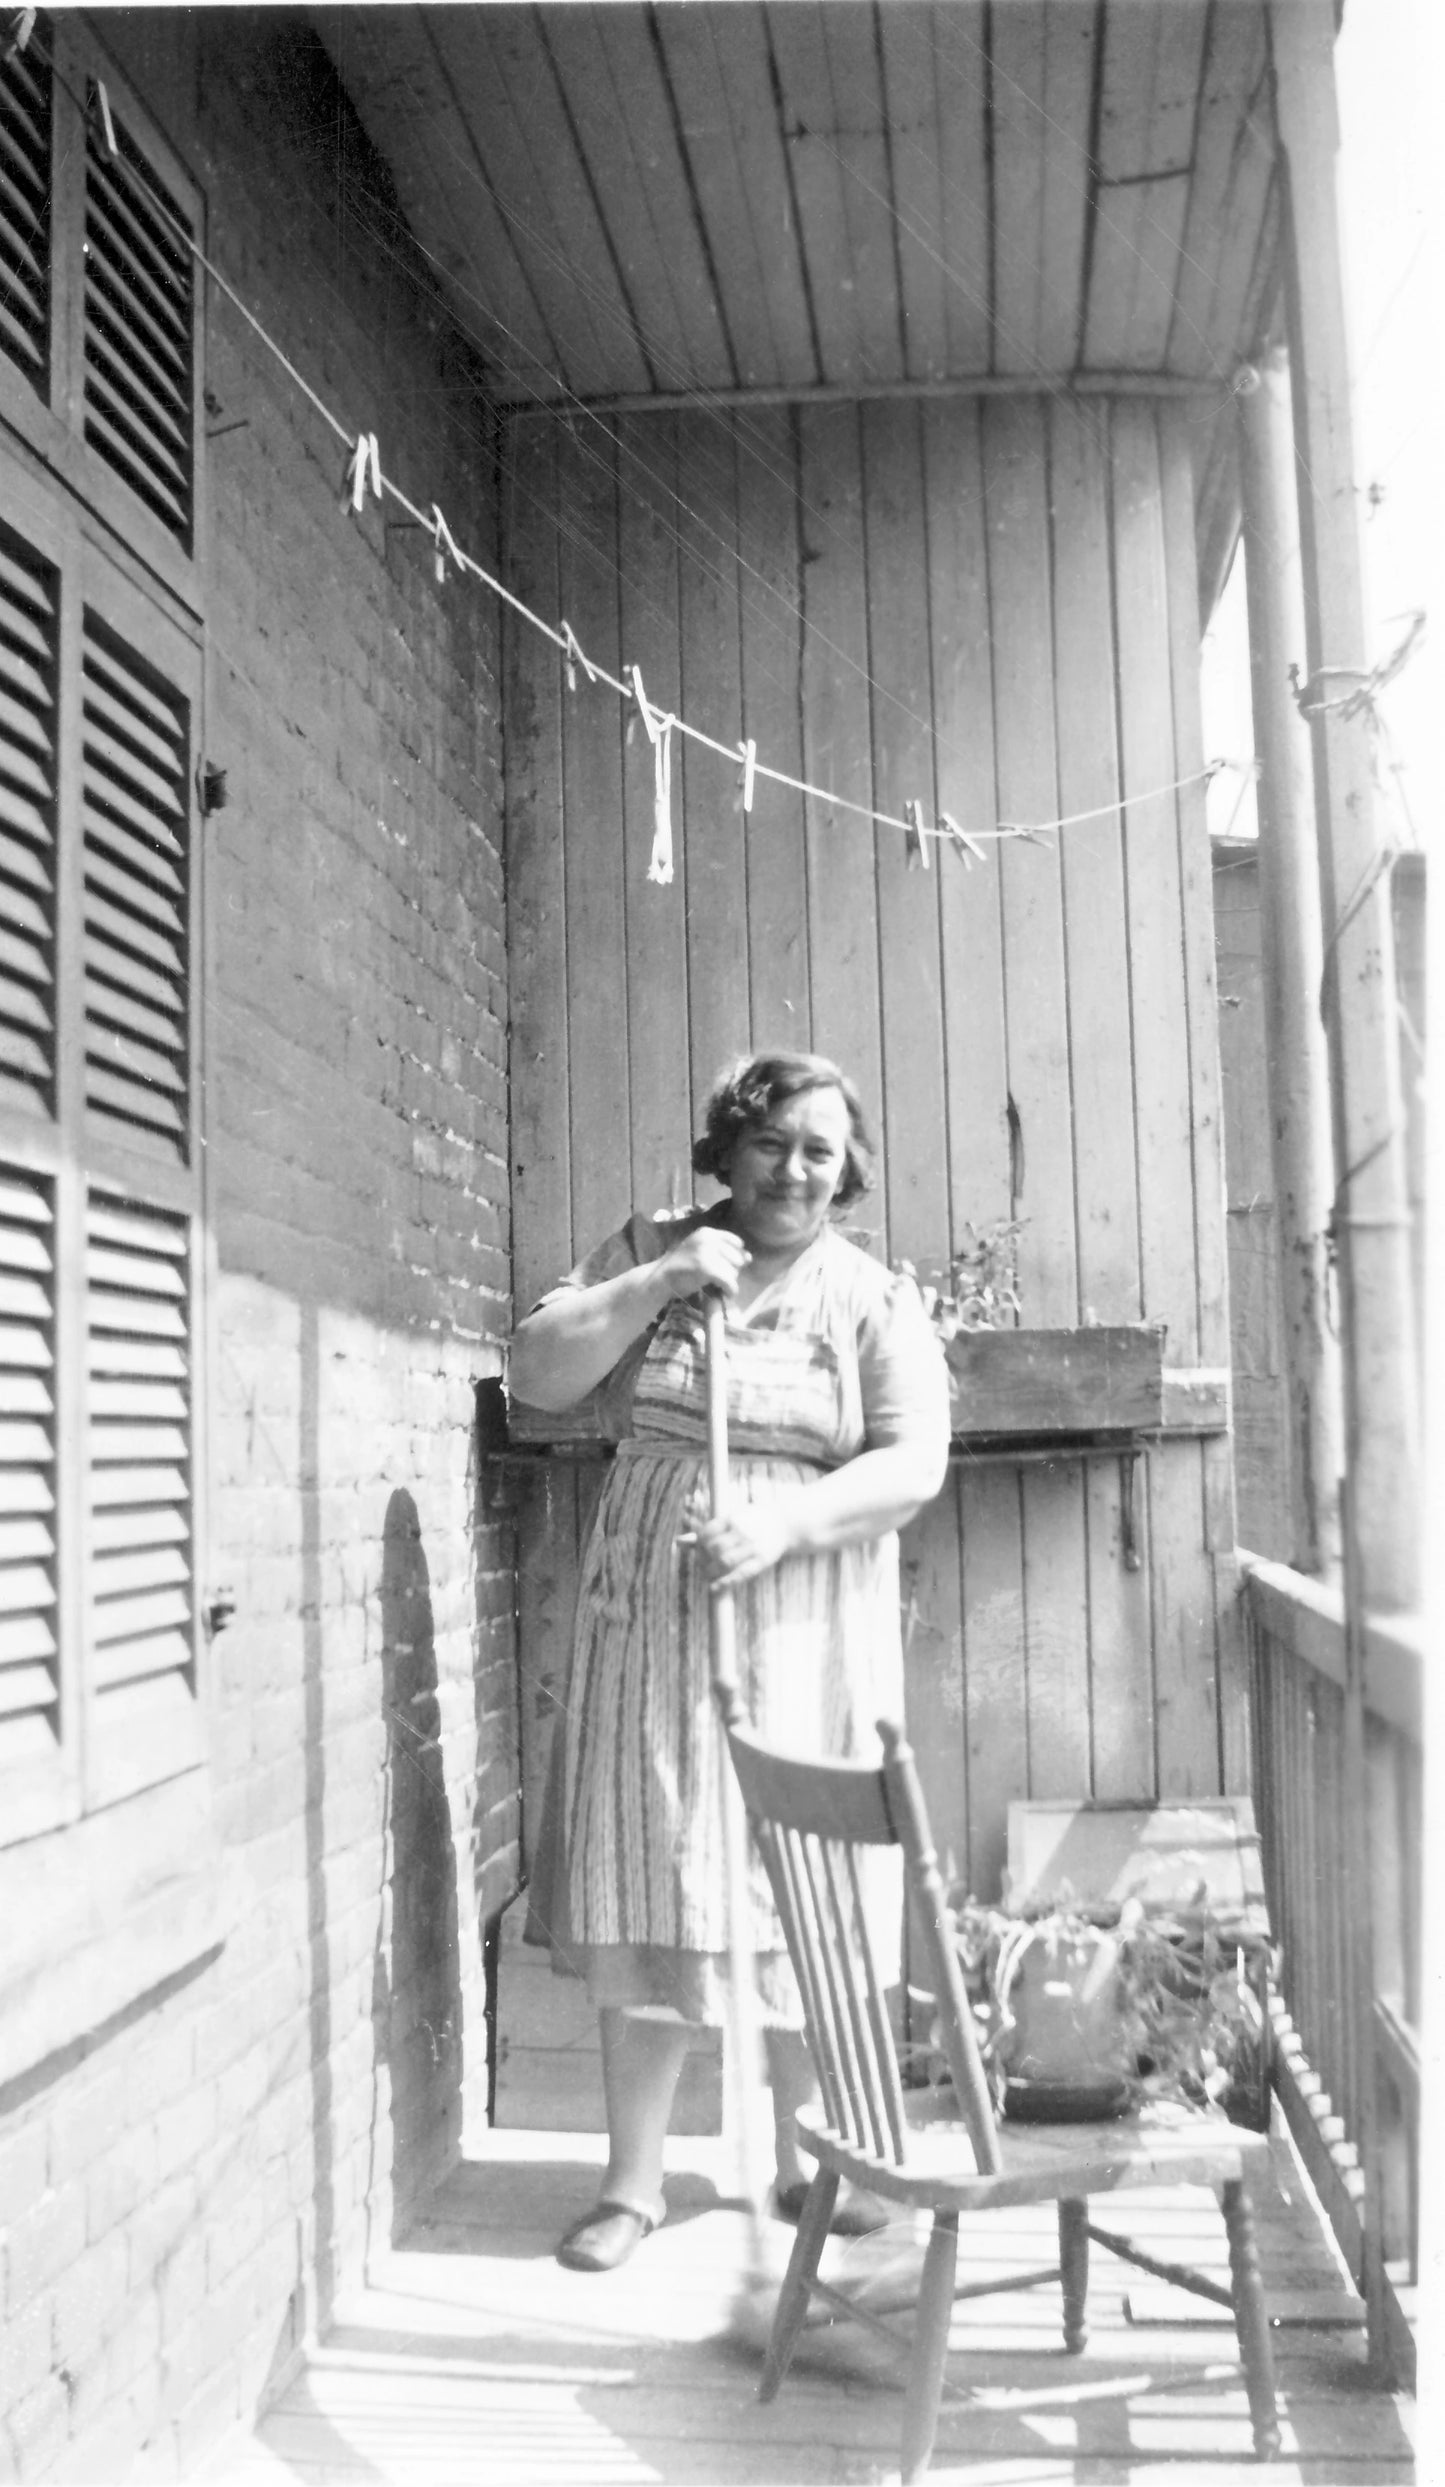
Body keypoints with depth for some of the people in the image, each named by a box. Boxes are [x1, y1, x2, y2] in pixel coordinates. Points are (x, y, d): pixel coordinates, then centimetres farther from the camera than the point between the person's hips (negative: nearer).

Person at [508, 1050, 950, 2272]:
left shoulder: (877, 1299, 3)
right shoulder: (646, 1252, 7)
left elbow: (915, 1463, -6)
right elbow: (536, 1374, -2)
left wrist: (787, 1522, -20)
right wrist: (662, 1281, -11)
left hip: (807, 1637, 0)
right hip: (654, 1624, 0)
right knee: (650, 1886, 2)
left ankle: (806, 2162, 24)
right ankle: (633, 2182, 13)